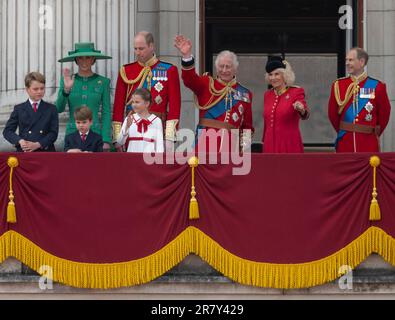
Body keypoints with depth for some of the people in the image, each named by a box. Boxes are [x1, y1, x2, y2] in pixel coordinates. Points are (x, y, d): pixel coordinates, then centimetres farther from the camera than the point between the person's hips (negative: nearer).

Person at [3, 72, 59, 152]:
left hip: (45, 151, 0)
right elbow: (7, 131, 8)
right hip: (24, 153, 0)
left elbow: (53, 133, 2)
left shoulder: (51, 109, 10)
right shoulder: (19, 109, 12)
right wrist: (20, 141, -12)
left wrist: (38, 144, -14)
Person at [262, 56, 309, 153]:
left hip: (290, 146, -5)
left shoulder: (296, 92, -4)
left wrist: (302, 110, -42)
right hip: (270, 145, 5)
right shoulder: (267, 95, 12)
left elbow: (305, 114, -20)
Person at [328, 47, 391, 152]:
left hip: (368, 144, -2)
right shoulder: (338, 85, 5)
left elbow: (384, 114, 7)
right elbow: (332, 113, 12)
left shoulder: (377, 86, -1)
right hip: (345, 144, 2)